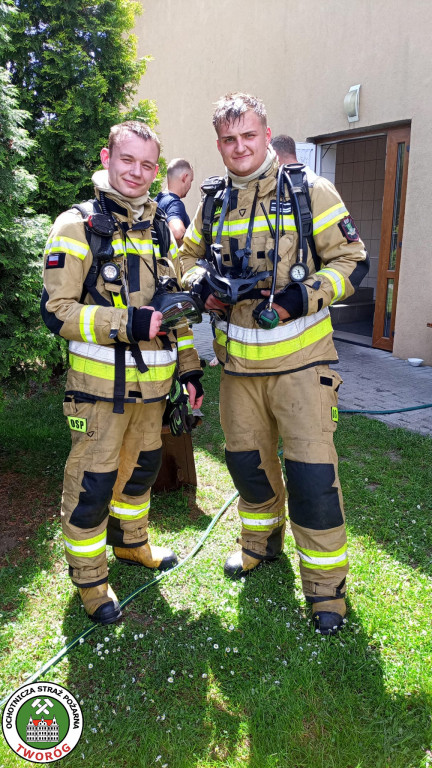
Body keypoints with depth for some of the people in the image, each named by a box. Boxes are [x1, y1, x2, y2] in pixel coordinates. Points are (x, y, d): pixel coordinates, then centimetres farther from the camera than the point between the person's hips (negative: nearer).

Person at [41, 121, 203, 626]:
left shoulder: (160, 231, 12)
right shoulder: (77, 227, -7)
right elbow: (57, 310, -13)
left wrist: (189, 367, 12)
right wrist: (125, 323, -24)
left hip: (152, 381, 6)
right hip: (100, 381, -6)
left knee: (142, 466, 20)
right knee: (92, 482, 3)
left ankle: (131, 542, 44)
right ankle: (89, 578, 25)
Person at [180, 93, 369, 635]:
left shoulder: (310, 192, -4)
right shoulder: (213, 202, 9)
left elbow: (352, 261, -4)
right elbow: (189, 256, 21)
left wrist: (303, 297, -21)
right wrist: (202, 285, -2)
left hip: (299, 360, -4)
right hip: (238, 363, 5)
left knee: (311, 471, -4)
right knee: (246, 460, 15)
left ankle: (326, 586, 15)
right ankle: (262, 541, 42)